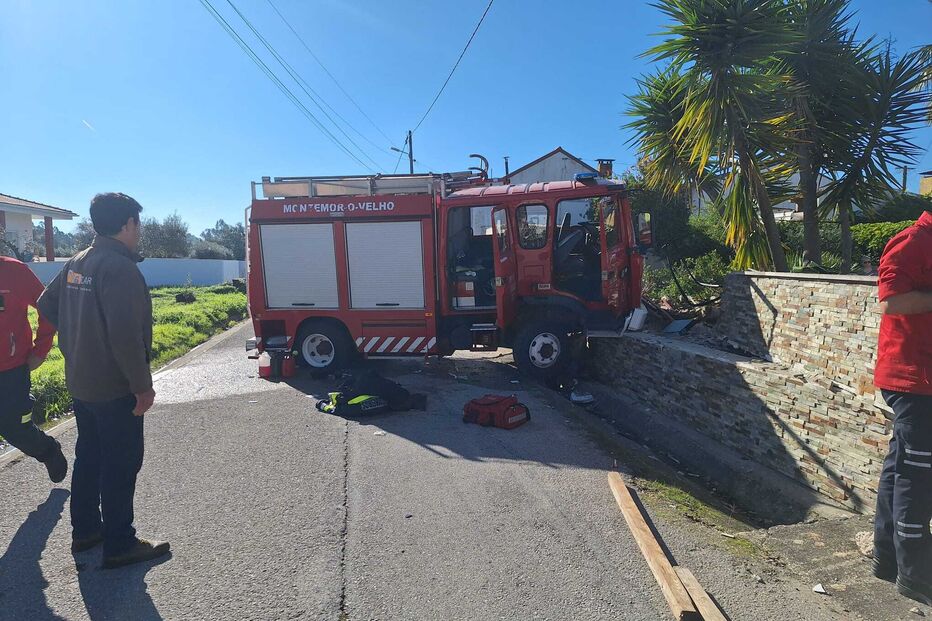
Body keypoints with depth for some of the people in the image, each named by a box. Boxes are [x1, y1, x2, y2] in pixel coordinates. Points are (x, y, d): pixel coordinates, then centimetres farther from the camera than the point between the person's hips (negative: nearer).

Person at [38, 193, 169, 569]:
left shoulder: (77, 263, 7)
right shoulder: (120, 267, -22)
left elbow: (47, 305, 18)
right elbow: (125, 333, -29)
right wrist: (142, 385, -21)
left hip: (81, 382, 9)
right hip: (115, 387, -9)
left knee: (89, 456, 21)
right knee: (121, 466, 3)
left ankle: (85, 530, 35)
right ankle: (119, 545, 15)